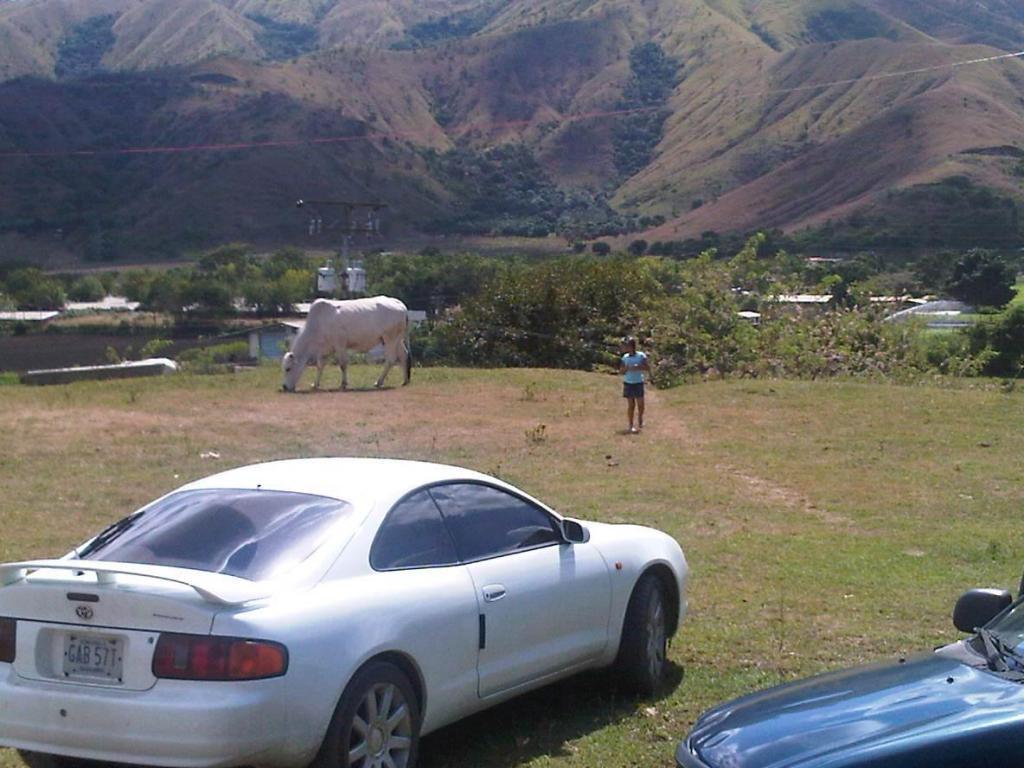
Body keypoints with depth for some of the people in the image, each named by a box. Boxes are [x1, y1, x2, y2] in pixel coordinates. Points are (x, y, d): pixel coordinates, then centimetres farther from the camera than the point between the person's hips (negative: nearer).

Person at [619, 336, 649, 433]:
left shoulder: (641, 356, -6)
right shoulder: (625, 357, 1)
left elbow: (648, 368, -8)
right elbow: (621, 371, 4)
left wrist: (638, 367, -23)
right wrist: (626, 368, -17)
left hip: (638, 383, -1)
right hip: (628, 383, 1)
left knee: (640, 404, 4)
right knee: (630, 405, 2)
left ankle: (640, 421, 28)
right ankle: (631, 425, 9)